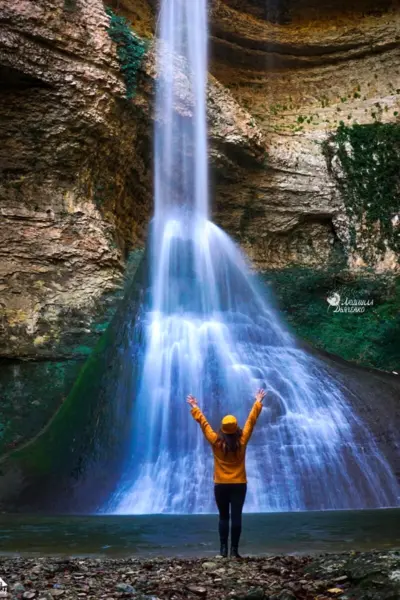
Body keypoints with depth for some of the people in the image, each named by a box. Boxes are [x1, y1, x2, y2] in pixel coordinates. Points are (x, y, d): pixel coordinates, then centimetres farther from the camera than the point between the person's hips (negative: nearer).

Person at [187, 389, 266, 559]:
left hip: (221, 485, 0)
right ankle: (234, 550, -1)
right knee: (236, 517, 0)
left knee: (223, 517, 9)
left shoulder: (216, 441, -9)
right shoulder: (242, 440, -7)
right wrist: (258, 403, 9)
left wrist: (195, 407, 10)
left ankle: (224, 549, 6)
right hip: (239, 484, 0)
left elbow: (203, 422, 0)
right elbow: (251, 420, 0)